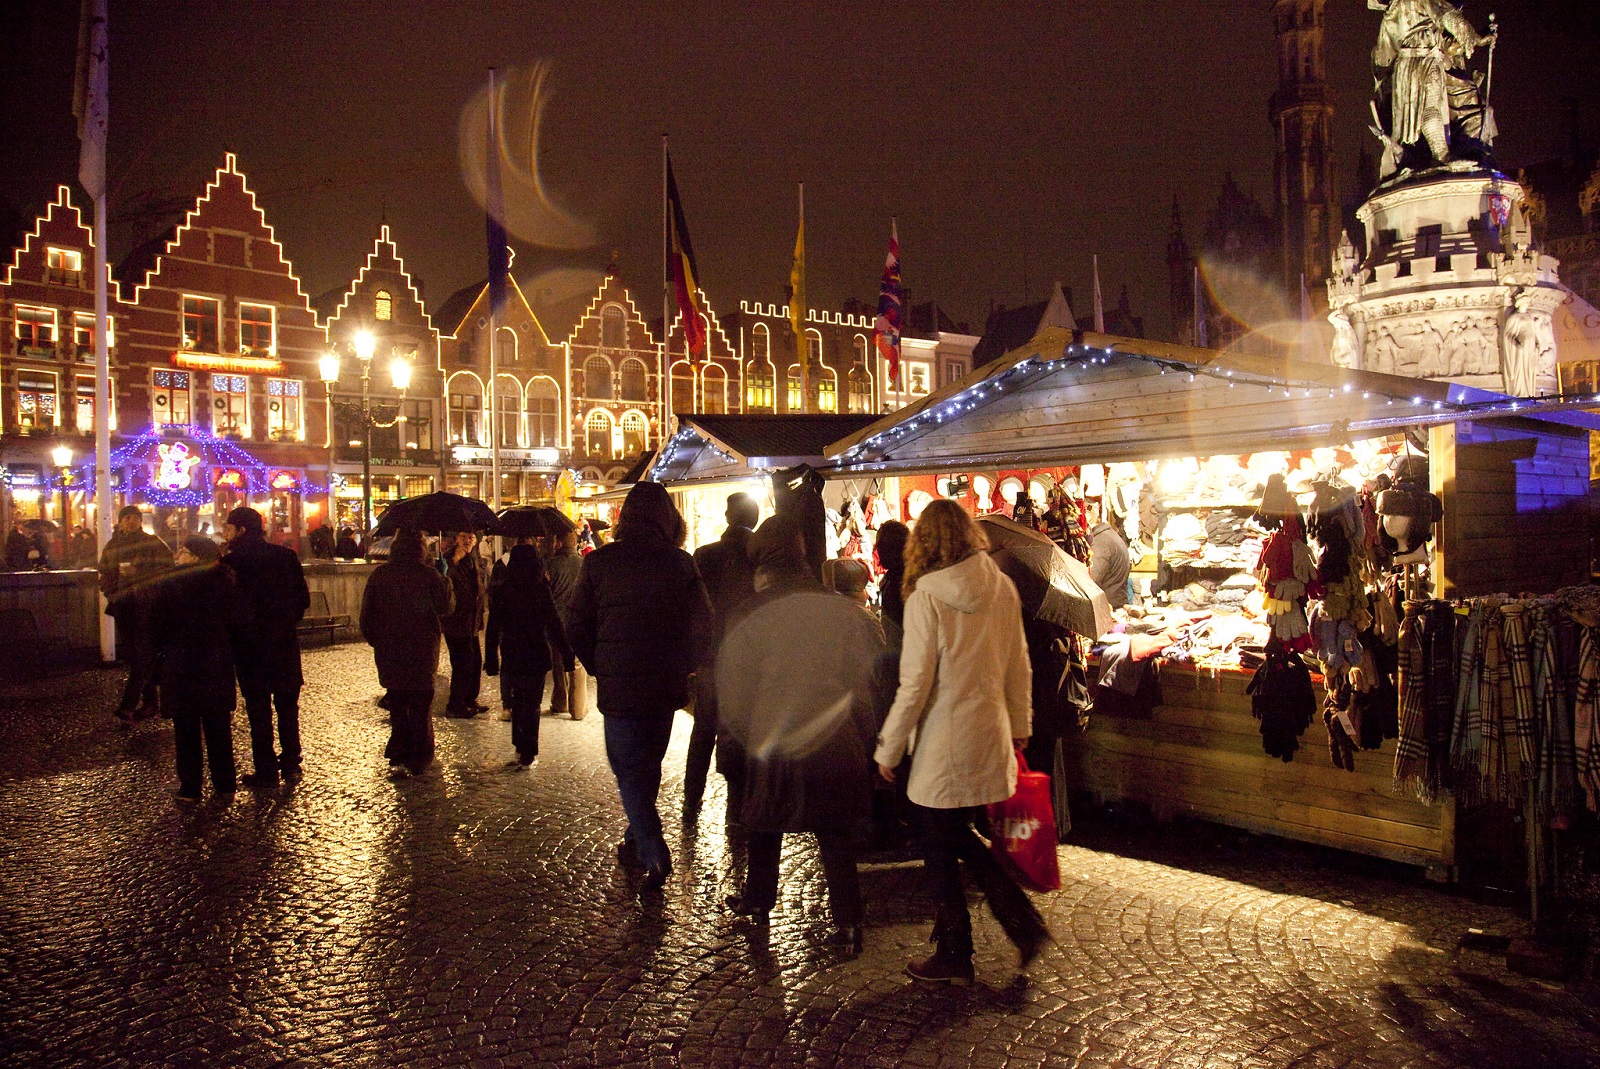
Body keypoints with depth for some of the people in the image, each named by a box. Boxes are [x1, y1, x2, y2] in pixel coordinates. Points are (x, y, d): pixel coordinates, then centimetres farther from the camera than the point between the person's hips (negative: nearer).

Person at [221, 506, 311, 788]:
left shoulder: (231, 561, -11)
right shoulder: (286, 556, 0)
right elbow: (304, 599, 1)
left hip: (251, 645, -3)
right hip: (286, 643, 3)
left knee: (258, 709, 6)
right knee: (287, 704, 14)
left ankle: (266, 770, 9)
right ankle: (291, 764, 17)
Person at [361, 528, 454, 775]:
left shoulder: (379, 574, -2)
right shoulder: (428, 575, -11)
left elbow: (367, 614, 2)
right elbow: (446, 607, -4)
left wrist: (374, 639, 15)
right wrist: (445, 581, 10)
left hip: (388, 651, 2)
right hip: (422, 650, -2)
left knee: (396, 702, 16)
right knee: (421, 704, 7)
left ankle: (398, 753, 18)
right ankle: (419, 759, 10)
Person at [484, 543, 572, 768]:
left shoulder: (501, 590, -1)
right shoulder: (541, 590, -10)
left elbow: (493, 629, 2)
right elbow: (554, 625, -9)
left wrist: (491, 660, 7)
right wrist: (566, 654, -4)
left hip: (511, 656, 2)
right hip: (537, 656, -2)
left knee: (517, 703, 16)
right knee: (532, 705, 6)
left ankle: (521, 749, 16)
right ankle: (527, 755, 6)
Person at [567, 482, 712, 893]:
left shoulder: (599, 563, -6)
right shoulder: (680, 563, -4)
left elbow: (579, 628, 0)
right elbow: (703, 627, -1)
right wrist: (681, 669, 12)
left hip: (620, 688, -2)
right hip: (666, 687, 3)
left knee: (628, 770, 4)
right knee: (648, 766, 19)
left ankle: (654, 855, -9)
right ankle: (636, 843, 31)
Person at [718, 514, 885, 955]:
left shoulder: (746, 616, -11)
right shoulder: (843, 609, -8)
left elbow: (732, 692, -3)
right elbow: (870, 677, -1)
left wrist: (749, 737, 15)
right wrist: (861, 737, 13)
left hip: (772, 750, 0)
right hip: (837, 748, 1)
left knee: (765, 827, 23)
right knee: (837, 837, 14)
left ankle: (758, 901, 41)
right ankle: (848, 923, 14)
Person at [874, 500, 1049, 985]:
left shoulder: (927, 595, -17)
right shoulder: (1002, 587, 0)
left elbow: (915, 683, -16)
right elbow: (1018, 666, 8)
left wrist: (888, 749, -6)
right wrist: (1019, 726, 21)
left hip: (945, 746, -6)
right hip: (991, 737, 6)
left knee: (941, 852, 10)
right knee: (959, 837, 23)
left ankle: (954, 957, 23)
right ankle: (1020, 917, 16)